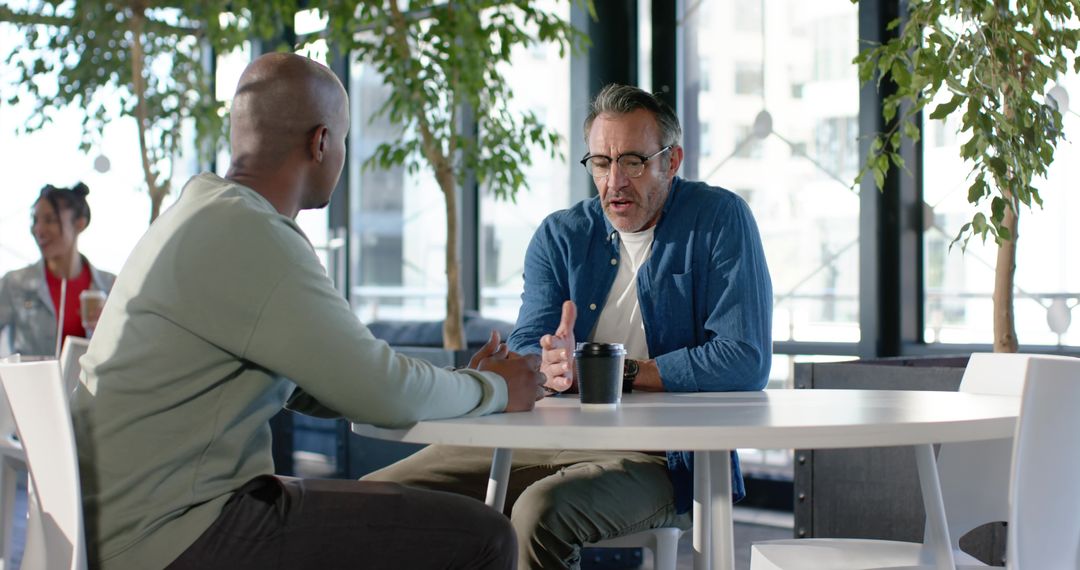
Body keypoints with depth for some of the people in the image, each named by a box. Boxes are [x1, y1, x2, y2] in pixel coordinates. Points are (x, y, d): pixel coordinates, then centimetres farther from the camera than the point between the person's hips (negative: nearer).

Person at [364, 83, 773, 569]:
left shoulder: (718, 219, -3)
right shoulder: (561, 236, 11)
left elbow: (745, 362, -13)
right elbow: (523, 355, 3)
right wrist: (550, 366, -22)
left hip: (663, 458, -5)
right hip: (554, 438, 5)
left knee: (540, 511, -35)